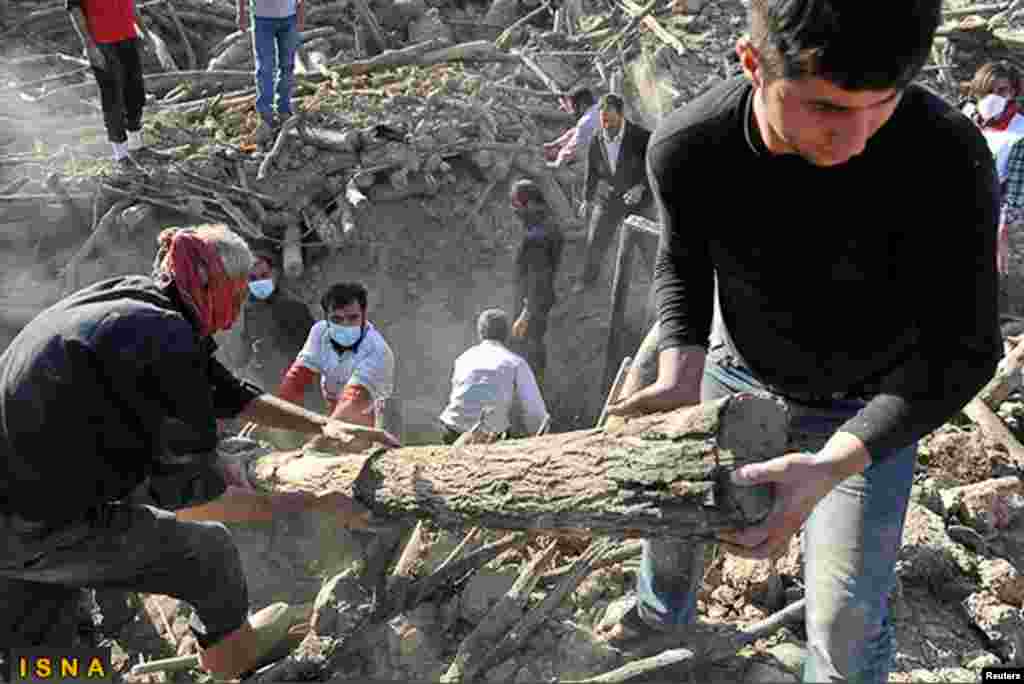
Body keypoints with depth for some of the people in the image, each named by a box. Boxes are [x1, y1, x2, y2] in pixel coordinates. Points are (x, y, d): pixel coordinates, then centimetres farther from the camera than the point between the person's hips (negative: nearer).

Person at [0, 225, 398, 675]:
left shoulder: (135, 304, 7)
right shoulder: (167, 341, -22)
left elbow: (230, 393, 14)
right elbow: (193, 495, -17)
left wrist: (324, 426, 9)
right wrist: (304, 505, -5)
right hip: (41, 524, -8)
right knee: (209, 552, 10)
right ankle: (241, 663, 31)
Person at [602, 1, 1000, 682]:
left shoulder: (948, 158, -33)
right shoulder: (684, 149, -25)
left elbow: (963, 350, -26)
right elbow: (682, 267, -5)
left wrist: (829, 466, -40)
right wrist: (681, 376, -22)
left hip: (865, 405, -2)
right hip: (737, 369, 3)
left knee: (847, 621, -3)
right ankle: (662, 612, 55)